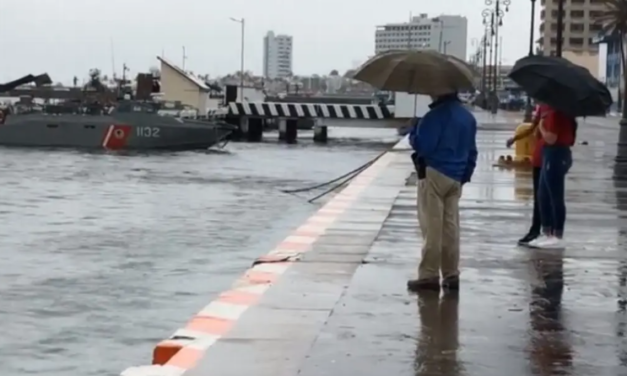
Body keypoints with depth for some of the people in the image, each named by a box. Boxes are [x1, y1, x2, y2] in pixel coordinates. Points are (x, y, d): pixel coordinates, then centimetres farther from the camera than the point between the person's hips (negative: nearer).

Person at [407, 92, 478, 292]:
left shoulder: (438, 114, -13)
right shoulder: (469, 118, 13)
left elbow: (421, 144, -17)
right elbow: (472, 152, 16)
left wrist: (412, 134, 3)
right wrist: (466, 175, 19)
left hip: (434, 174, -7)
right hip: (456, 178, 8)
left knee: (432, 226, -5)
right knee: (451, 227, 9)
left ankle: (429, 275, -5)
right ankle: (451, 275, 11)